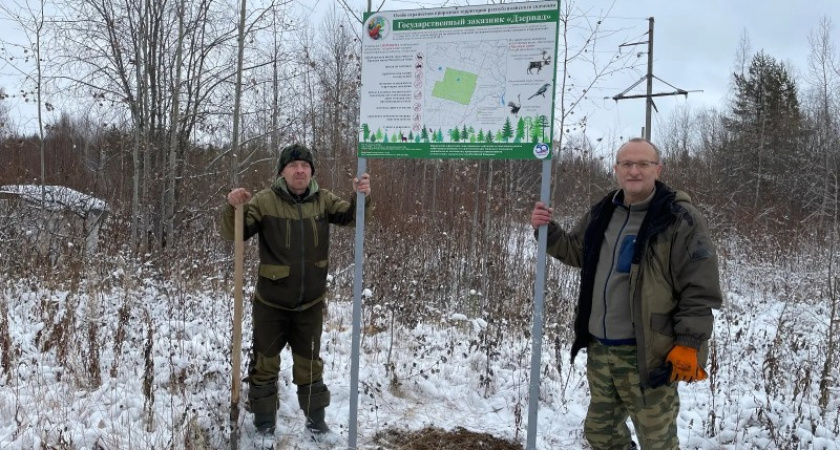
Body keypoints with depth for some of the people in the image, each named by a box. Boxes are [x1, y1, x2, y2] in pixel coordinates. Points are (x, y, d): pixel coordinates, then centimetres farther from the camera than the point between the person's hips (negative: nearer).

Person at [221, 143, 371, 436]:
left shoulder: (323, 200, -5)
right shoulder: (264, 201, -14)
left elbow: (351, 216, 0)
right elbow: (233, 234, -13)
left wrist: (362, 197, -22)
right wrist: (233, 208, -34)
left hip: (310, 303, 2)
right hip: (271, 303, -2)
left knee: (309, 364, 17)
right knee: (265, 363, 12)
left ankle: (315, 418, 34)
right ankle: (264, 421, 31)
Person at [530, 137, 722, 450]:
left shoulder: (679, 218, -13)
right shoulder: (602, 213, 8)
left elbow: (700, 289, -15)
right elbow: (575, 252, 24)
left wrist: (688, 346, -18)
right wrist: (547, 231, 6)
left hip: (647, 356, -7)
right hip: (599, 349, 7)